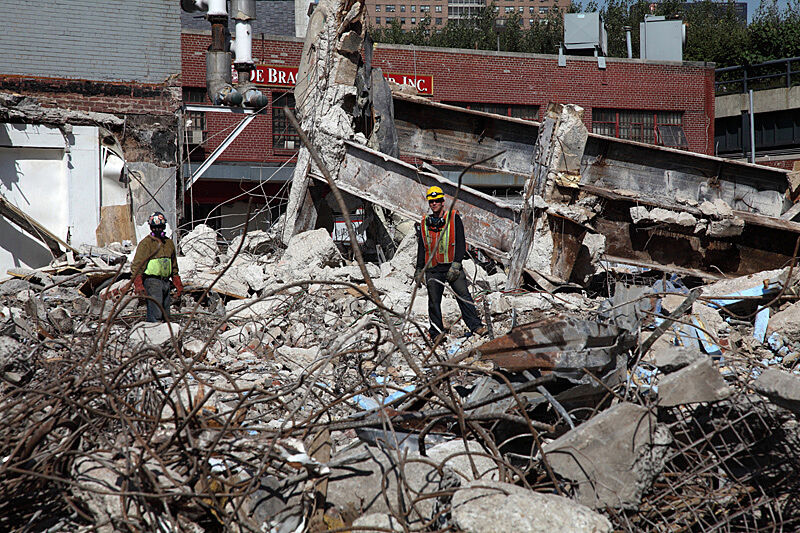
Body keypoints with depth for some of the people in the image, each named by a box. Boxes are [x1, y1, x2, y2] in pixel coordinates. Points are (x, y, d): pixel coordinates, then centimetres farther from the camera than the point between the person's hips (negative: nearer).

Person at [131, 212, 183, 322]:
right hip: (152, 281, -7)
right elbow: (136, 266, -10)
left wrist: (178, 285, 20)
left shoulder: (169, 243, 15)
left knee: (165, 315, 9)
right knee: (155, 315, -14)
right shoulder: (146, 243, -5)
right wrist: (138, 285, -21)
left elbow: (174, 267, 24)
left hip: (166, 282, 7)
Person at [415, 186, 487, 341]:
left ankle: (475, 326, -4)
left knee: (463, 296, -9)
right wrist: (419, 270, 12)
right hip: (433, 269, 3)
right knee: (434, 301, 3)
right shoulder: (424, 223, 11)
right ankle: (436, 332, 13)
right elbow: (421, 248, 17)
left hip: (453, 266, -2)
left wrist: (456, 264, -13)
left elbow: (460, 244, -4)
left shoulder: (454, 219, 2)